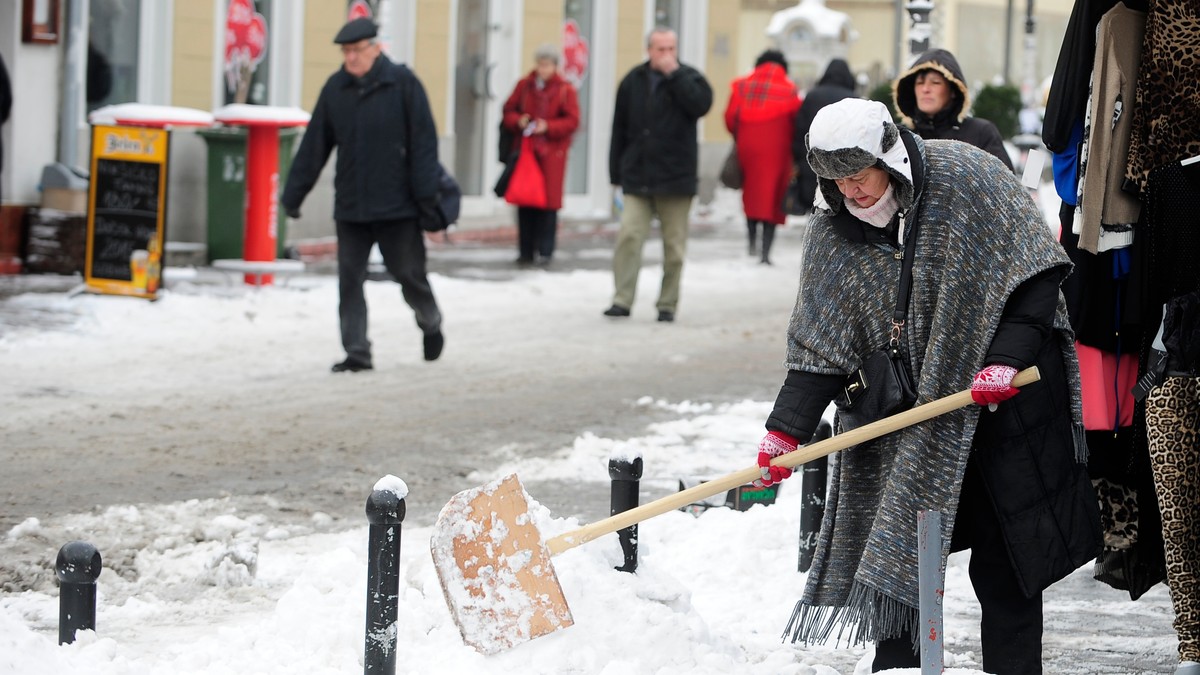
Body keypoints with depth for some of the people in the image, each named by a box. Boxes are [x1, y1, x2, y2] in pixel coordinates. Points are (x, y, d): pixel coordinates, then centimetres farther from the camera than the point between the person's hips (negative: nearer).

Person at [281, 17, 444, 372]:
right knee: (349, 279, -1)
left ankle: (430, 323, 34)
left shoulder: (402, 83, -6)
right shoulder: (335, 89, 6)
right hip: (350, 207, 4)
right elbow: (313, 146, 8)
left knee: (409, 273, 6)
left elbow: (423, 143, -8)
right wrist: (293, 193, 5)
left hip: (397, 207, -4)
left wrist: (426, 196, -14)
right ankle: (357, 352, 4)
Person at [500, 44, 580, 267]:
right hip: (525, 150, 3)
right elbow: (508, 110, 13)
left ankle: (545, 251, 2)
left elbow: (572, 121, -3)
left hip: (552, 152, -3)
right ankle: (525, 251, 7)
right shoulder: (524, 85, 9)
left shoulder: (565, 90, 0)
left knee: (549, 200, -5)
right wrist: (518, 121, -8)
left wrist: (548, 127, -16)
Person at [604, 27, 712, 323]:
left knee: (674, 245, 3)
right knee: (628, 236, -10)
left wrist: (674, 74, -16)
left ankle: (668, 304, 11)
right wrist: (617, 173, 8)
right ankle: (622, 300, -8)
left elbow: (701, 104, -19)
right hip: (637, 177, 1)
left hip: (675, 177, -1)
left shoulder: (688, 77, 3)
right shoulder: (633, 81, 8)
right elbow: (620, 129, 11)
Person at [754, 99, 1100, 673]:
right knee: (898, 540, -2)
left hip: (1007, 390, -3)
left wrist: (1005, 359, -22)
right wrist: (785, 431, -14)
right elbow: (818, 345, -4)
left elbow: (1036, 273, -13)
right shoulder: (833, 230, -5)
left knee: (1004, 549, -1)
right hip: (907, 410, 4)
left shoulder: (965, 177, -16)